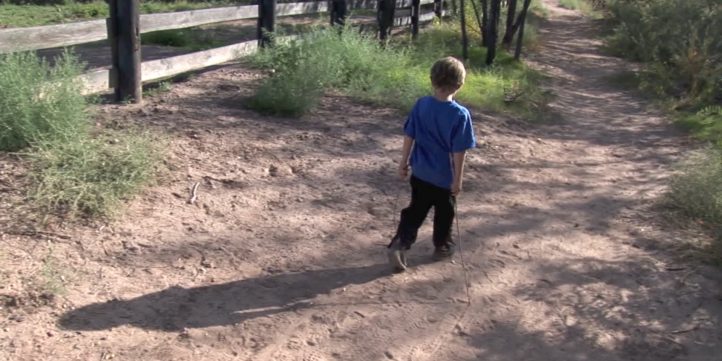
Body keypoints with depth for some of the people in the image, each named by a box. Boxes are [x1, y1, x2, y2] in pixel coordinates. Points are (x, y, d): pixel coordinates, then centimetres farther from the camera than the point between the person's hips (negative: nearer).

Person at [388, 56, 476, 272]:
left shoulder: (421, 105, -8)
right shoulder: (460, 114, -20)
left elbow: (409, 136, -1)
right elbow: (459, 151, -17)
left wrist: (404, 162, 10)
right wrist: (458, 179, -8)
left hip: (420, 173, 4)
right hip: (445, 177, -3)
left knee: (415, 210, 16)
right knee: (444, 213, 18)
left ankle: (399, 244, 1)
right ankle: (442, 248, 35)